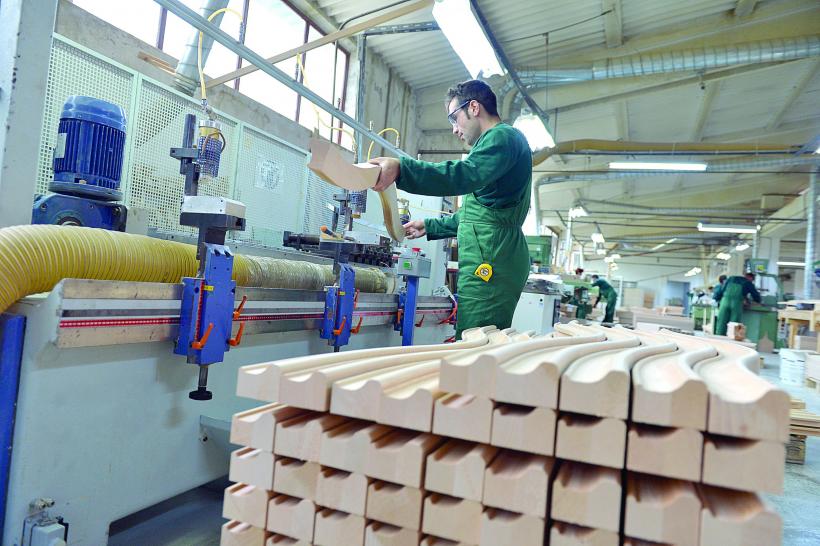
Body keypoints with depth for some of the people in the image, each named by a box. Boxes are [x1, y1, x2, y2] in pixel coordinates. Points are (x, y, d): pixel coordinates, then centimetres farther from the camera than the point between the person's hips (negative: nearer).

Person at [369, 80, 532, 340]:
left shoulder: (504, 136, -4)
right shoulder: (498, 140, 30)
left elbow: (467, 175, -25)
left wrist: (401, 168, -34)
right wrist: (429, 226, 34)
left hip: (489, 261, -11)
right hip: (491, 262, 11)